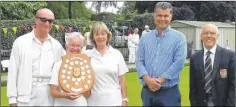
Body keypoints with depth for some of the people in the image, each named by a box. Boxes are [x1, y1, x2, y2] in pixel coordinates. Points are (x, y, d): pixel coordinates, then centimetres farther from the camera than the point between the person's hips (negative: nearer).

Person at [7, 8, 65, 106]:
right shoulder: (20, 42, 1)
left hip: (49, 99, 2)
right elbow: (13, 72, 0)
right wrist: (12, 99, -4)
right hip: (26, 98, -2)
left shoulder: (56, 45, 9)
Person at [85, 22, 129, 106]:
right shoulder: (87, 55, 2)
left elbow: (122, 79, 5)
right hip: (93, 101, 0)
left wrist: (124, 99, 3)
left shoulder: (116, 54, 3)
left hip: (114, 101, 0)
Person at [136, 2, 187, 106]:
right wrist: (148, 79, -13)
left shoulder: (179, 37, -1)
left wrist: (160, 81, -15)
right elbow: (139, 61, 3)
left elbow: (179, 62, -10)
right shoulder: (145, 38, 8)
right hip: (147, 91, 3)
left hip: (169, 92, -3)